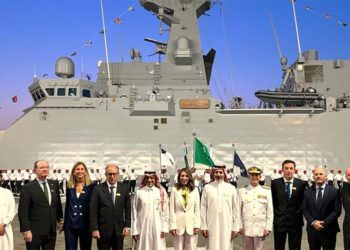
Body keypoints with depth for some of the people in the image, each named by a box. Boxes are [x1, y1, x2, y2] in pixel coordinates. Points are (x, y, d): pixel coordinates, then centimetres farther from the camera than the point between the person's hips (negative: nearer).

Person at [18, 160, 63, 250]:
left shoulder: (54, 184, 7)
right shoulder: (28, 188, -8)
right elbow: (22, 211, -10)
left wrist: (59, 219, 15)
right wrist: (25, 230, -15)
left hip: (51, 231, 4)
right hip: (34, 232, -4)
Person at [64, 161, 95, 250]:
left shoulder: (91, 187, -3)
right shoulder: (69, 187, 7)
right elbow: (67, 205, 13)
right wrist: (65, 223, 14)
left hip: (85, 224, -2)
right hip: (70, 225, 2)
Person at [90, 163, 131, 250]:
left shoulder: (124, 188, 2)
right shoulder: (98, 189, -5)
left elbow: (128, 209, 6)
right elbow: (93, 211, -5)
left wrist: (127, 226, 0)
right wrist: (94, 229, -10)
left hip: (119, 230, 2)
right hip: (103, 230, -2)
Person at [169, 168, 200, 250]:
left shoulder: (195, 190, 4)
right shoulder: (174, 190, 0)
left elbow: (197, 209, 5)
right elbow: (172, 209, -1)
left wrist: (197, 225, -2)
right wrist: (173, 226, -6)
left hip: (191, 224, 1)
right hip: (178, 224, -1)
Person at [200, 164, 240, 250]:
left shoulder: (231, 188, 2)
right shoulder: (207, 188, 2)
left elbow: (236, 209, 4)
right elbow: (203, 208, 2)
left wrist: (236, 227, 1)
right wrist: (203, 226, -2)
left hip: (227, 226, 0)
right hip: (212, 226, 0)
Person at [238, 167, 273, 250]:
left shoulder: (267, 191, 2)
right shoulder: (242, 191, 1)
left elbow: (270, 211, 2)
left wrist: (268, 227, -3)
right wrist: (239, 226, -2)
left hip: (260, 228, 0)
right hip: (246, 228, 0)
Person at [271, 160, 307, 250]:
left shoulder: (301, 184, -1)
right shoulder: (275, 183, 0)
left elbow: (303, 202, 5)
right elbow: (273, 201, 6)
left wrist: (298, 214, -2)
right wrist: (276, 213, 1)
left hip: (295, 222, 0)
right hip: (279, 221, 0)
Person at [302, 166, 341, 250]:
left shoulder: (334, 191, -2)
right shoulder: (308, 191, 5)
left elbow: (337, 210, -6)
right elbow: (305, 209, 3)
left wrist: (324, 223, -15)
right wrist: (313, 222, -12)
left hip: (329, 230, -2)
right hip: (312, 230, 2)